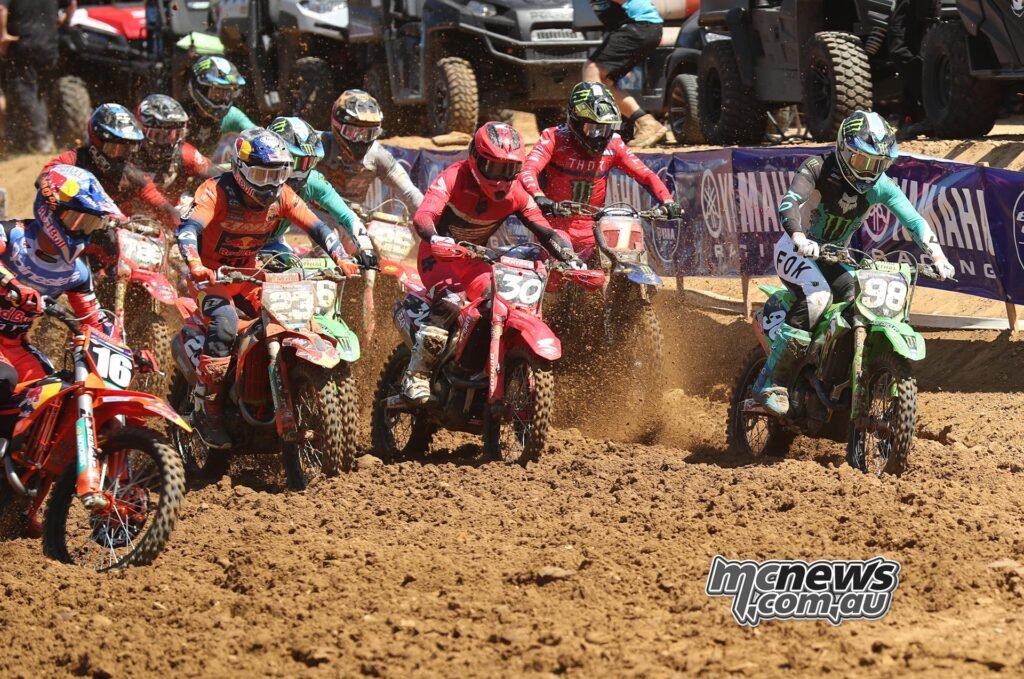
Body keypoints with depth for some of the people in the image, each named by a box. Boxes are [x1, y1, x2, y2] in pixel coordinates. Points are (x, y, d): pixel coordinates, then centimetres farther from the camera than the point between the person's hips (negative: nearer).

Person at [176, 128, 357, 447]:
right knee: (225, 323, -32)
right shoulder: (217, 192, -22)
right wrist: (195, 265, -56)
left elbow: (316, 227, -6)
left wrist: (340, 258, -24)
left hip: (250, 274, 6)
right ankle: (209, 411, -27)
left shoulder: (281, 196, -4)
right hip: (212, 274, -6)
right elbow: (188, 228, -37)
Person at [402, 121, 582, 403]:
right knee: (449, 301, -32)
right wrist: (435, 237, -57)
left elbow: (544, 230, -7)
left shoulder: (515, 193, -6)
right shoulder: (454, 178, -21)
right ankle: (416, 375, -28)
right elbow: (423, 215, -34)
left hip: (475, 258, 6)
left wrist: (570, 259, -26)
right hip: (438, 253, -5)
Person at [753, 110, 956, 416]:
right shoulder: (818, 168, -19)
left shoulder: (879, 185, -6)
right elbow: (789, 203, -34)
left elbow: (914, 220, -10)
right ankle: (770, 383, -32)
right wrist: (799, 238, -53)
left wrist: (936, 255, -27)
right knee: (817, 296, -32)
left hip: (835, 257, 6)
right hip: (797, 250, -6)